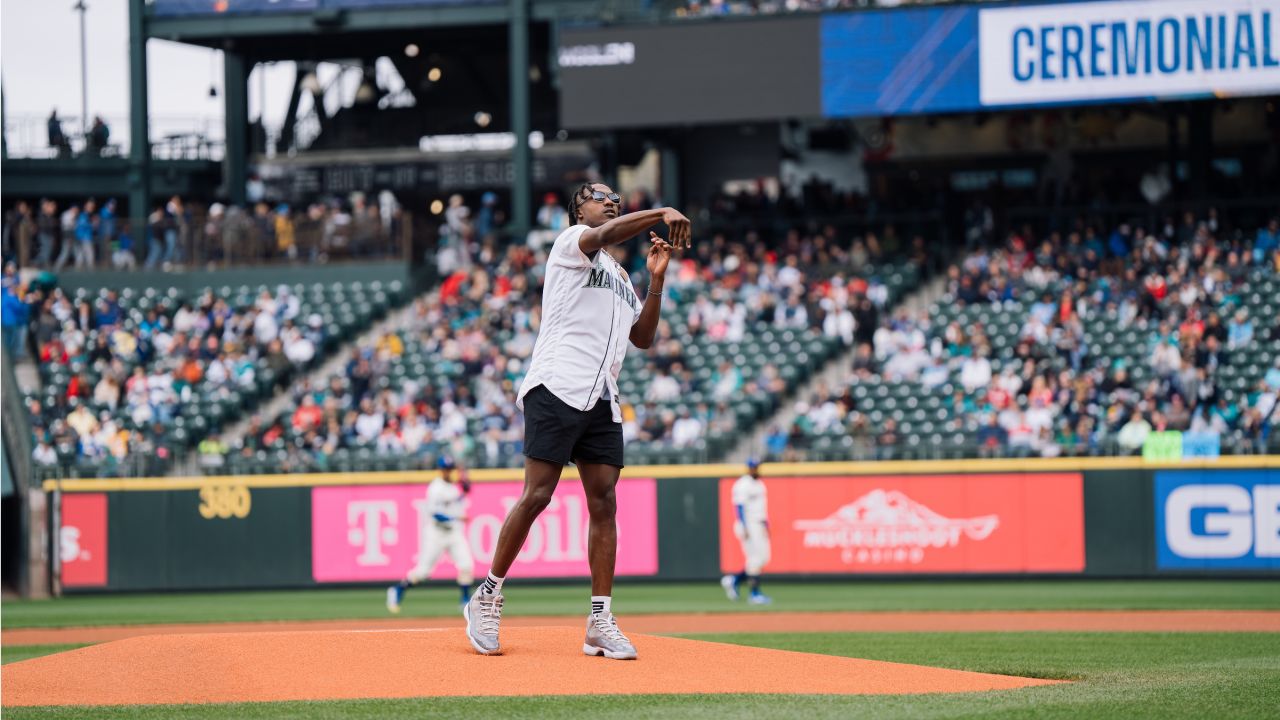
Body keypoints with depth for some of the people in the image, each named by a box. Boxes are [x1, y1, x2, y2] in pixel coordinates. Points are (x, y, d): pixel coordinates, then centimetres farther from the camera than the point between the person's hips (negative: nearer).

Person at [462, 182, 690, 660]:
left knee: (603, 503, -1)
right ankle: (487, 597, -1)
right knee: (537, 495, -12)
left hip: (603, 401, 7)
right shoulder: (570, 244, 6)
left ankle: (600, 622, -2)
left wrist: (656, 281, 14)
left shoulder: (619, 276, 28)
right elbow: (605, 235, -17)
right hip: (557, 387, -7)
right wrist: (662, 214, -23)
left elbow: (643, 338, 21)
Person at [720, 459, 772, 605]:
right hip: (748, 526, -9)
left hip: (759, 526, 9)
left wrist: (766, 524, 18)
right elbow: (739, 507, -18)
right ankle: (755, 594, -4)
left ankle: (734, 581, 15)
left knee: (764, 558, 7)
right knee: (756, 558, -10)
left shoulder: (760, 484, 16)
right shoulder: (743, 485, -12)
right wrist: (745, 529, -23)